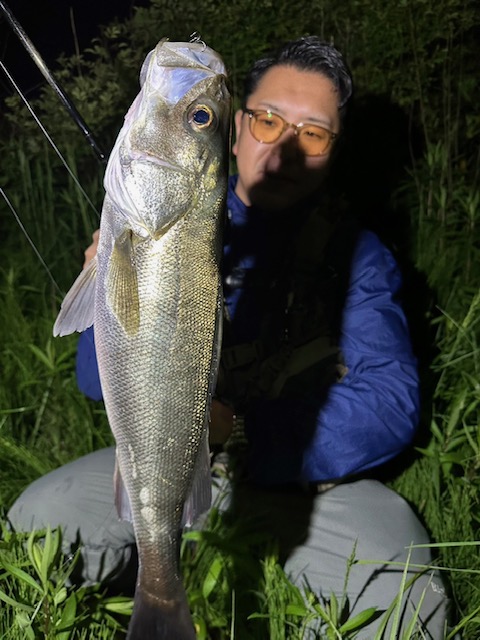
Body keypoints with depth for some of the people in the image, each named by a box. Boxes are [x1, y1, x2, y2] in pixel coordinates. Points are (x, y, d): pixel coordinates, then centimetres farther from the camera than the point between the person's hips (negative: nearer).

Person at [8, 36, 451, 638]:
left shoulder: (357, 255, -3)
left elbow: (389, 405, -14)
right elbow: (99, 381, -1)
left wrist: (236, 431, -27)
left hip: (312, 480, -2)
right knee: (35, 519, -17)